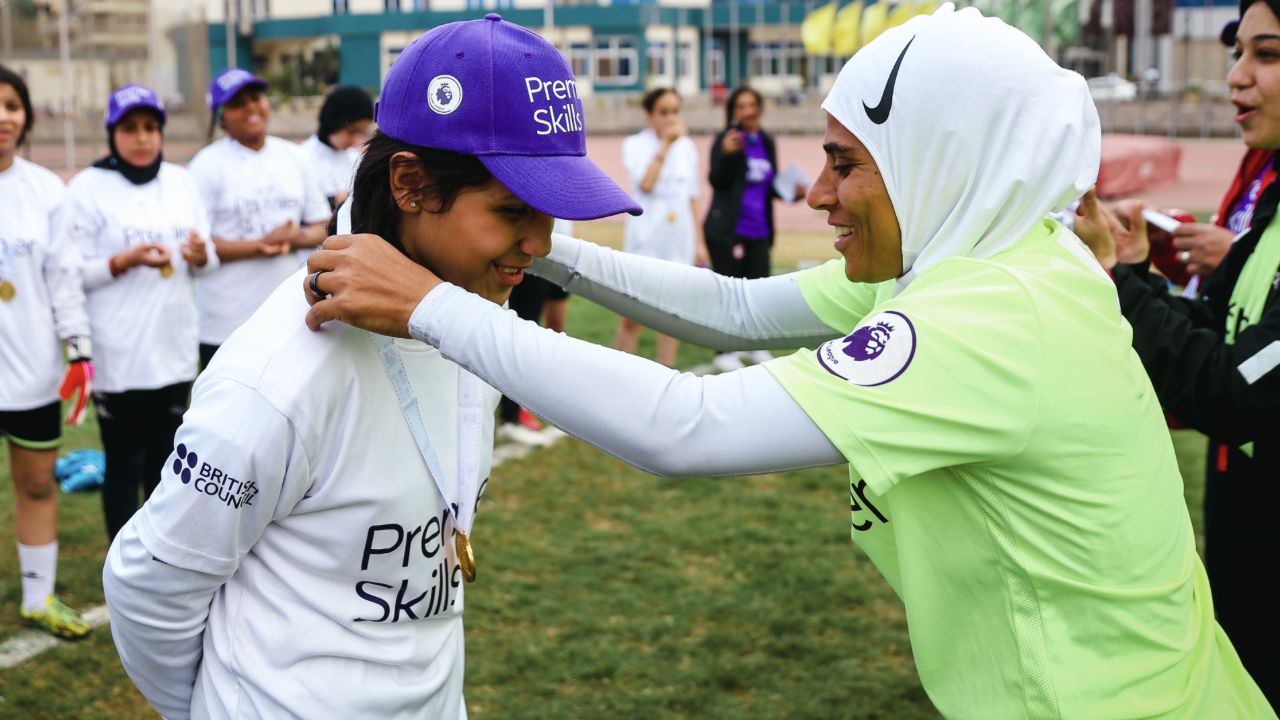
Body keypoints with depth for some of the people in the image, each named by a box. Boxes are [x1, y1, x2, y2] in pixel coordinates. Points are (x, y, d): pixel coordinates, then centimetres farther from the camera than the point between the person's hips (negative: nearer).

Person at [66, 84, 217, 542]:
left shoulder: (180, 181, 8)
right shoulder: (88, 188, -6)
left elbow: (208, 260, 10)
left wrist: (201, 256, -12)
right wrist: (125, 260, -22)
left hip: (175, 348, 5)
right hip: (118, 355, -5)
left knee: (166, 458, 15)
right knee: (123, 462, 2)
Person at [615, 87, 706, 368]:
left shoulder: (686, 147, 8)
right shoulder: (635, 145, -4)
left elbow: (692, 197, 13)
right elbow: (645, 184, -20)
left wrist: (699, 241, 10)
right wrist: (665, 144, -17)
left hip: (678, 241, 4)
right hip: (645, 239, -4)